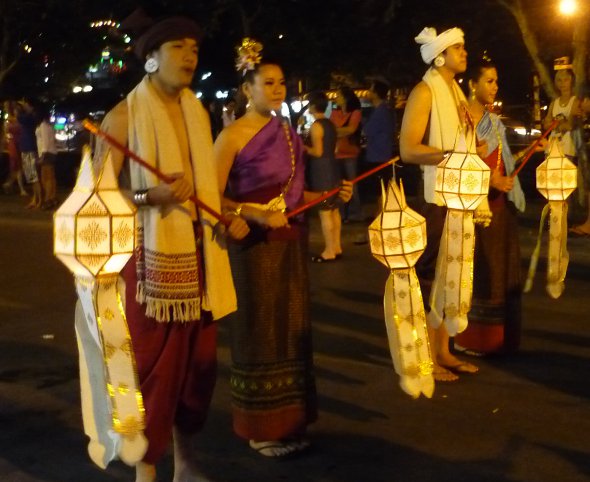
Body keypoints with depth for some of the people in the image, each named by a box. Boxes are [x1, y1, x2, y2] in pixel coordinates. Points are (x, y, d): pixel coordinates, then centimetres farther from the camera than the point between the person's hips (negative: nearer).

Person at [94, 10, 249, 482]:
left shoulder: (198, 112, 11)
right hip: (148, 256, -6)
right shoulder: (123, 116, -9)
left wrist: (230, 215, 5)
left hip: (198, 253, 6)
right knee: (153, 364, 0)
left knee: (198, 359, 11)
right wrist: (153, 196, -27)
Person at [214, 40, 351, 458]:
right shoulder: (233, 136, -10)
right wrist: (256, 215, -27)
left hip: (293, 242, 7)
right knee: (260, 332, 1)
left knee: (293, 328, 12)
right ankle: (262, 429, 14)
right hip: (256, 245, -7)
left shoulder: (288, 132, 11)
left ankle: (290, 421, 25)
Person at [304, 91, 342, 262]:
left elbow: (317, 152, -19)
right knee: (334, 210, 13)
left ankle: (329, 252, -2)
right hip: (332, 168, 9)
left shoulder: (316, 126, -15)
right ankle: (336, 247, 19)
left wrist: (302, 147, -5)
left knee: (324, 212, -5)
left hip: (320, 171, -9)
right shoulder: (330, 124, 11)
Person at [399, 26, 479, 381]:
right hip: (434, 199, -8)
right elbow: (408, 150, -21)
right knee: (430, 277, 0)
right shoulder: (425, 91, -10)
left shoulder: (457, 91, 15)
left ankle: (444, 352, 24)